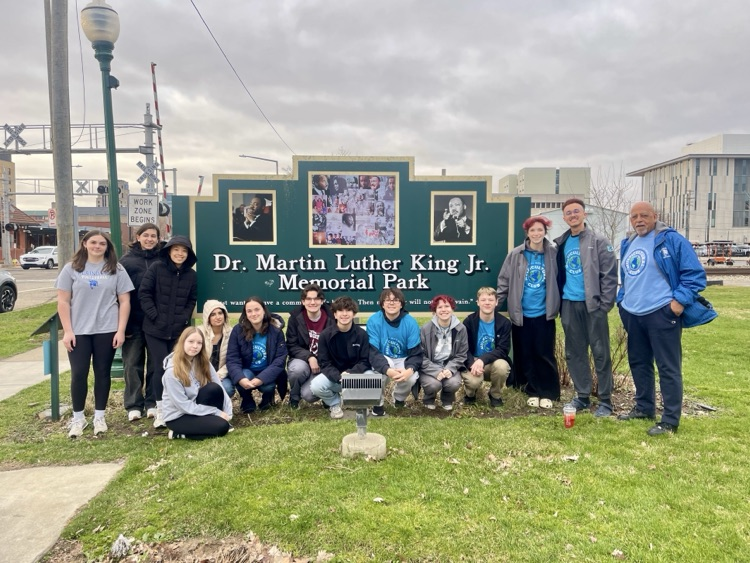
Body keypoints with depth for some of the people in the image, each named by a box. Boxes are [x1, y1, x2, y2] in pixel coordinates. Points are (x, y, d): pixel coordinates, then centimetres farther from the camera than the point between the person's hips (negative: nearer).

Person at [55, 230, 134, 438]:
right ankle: (78, 418, 18)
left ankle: (99, 417, 20)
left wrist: (121, 330, -5)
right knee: (78, 374, 2)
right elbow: (63, 302, 2)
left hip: (106, 331, 0)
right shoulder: (71, 268, 4)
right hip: (78, 332, 0)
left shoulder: (116, 269, 4)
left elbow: (124, 301, 2)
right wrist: (67, 331, -5)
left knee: (103, 373, 7)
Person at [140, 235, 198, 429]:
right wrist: (154, 315, -12)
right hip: (155, 329, -3)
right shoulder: (156, 268, -5)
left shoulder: (191, 274, 5)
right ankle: (160, 410, 6)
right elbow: (144, 293, -6)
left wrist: (184, 318, -4)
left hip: (179, 330, 3)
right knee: (161, 368, -5)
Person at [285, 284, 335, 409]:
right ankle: (294, 397, -3)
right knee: (298, 369, -37)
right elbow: (291, 346, -8)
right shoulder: (295, 317, -7)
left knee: (308, 394, -26)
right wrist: (309, 357, -24)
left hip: (323, 365, -1)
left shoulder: (331, 318, -8)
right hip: (302, 360, 1)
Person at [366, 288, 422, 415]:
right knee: (380, 371, -35)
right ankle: (377, 403, -5)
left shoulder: (410, 322, -16)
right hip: (382, 359, -1)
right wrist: (387, 369, -42)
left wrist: (410, 369, -37)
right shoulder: (374, 321, -19)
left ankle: (399, 398, 10)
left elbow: (416, 353, -15)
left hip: (403, 359, 1)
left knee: (411, 378, -28)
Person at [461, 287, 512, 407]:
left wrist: (483, 359, -31)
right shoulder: (469, 321, -9)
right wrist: (472, 364, -29)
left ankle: (495, 394, 0)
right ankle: (470, 393, 9)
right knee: (473, 381, -33)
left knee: (502, 366, -34)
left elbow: (503, 350, -15)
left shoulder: (504, 323, -8)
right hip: (473, 363, -1)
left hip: (494, 363, 1)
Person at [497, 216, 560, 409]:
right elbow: (504, 280, 2)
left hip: (544, 313, -1)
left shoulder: (553, 253, -1)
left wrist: (557, 305, 4)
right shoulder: (516, 254, -2)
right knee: (526, 355, 8)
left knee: (545, 354, 2)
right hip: (521, 313, 1)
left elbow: (558, 280, 5)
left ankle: (548, 393, 15)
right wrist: (496, 301, -3)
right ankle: (533, 391, 21)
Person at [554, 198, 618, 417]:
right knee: (574, 353, 10)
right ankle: (582, 396, 22)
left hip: (592, 304, -5)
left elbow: (610, 275, -8)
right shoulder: (561, 243, 11)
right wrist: (557, 301, 8)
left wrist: (605, 303, -13)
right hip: (569, 304, 5)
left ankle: (605, 400, 11)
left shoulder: (599, 242, -3)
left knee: (601, 353, 1)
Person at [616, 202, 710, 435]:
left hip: (662, 313, -8)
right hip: (632, 315, 8)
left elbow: (695, 273, -9)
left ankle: (670, 420, 4)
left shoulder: (672, 240, -7)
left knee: (668, 367, -2)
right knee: (638, 363, 16)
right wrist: (622, 301, 15)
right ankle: (644, 408, 31)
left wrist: (680, 300, -17)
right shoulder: (628, 245, 15)